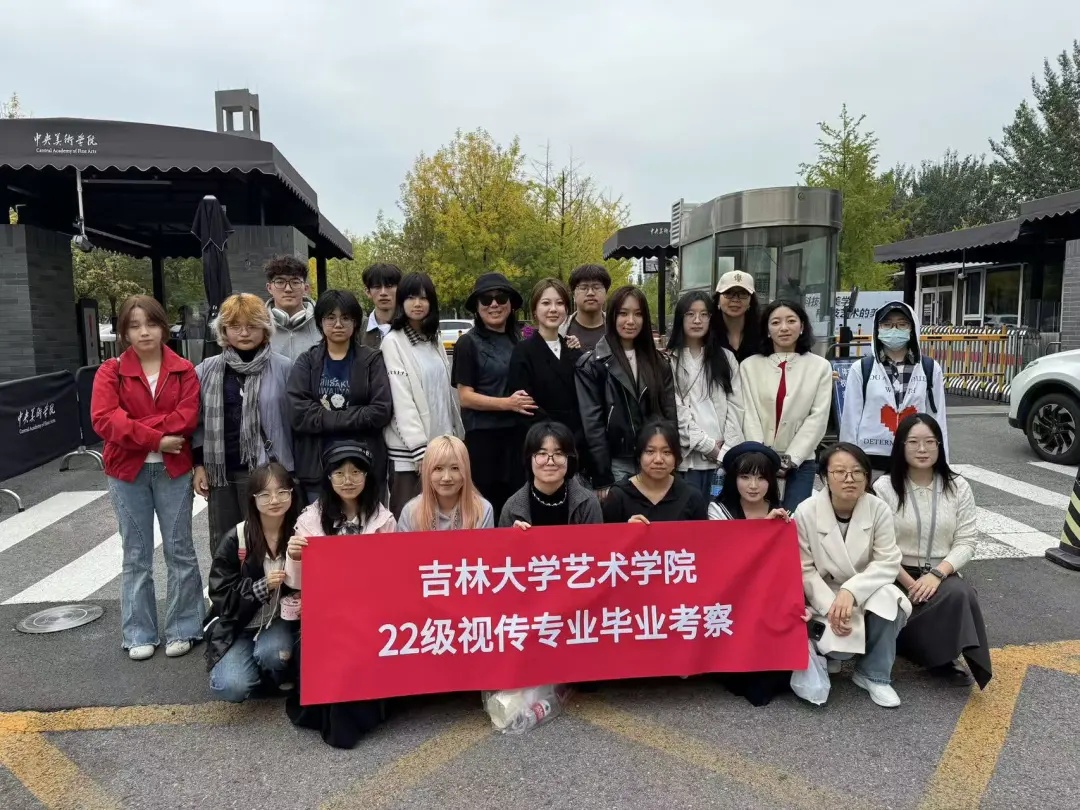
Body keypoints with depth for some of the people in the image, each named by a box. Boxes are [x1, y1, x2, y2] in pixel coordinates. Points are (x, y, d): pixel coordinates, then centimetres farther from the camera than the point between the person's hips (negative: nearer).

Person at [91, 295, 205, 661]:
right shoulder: (110, 371, 1)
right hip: (126, 472, 1)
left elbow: (188, 417, -12)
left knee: (179, 550, 7)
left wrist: (134, 428, -16)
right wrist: (155, 438, -20)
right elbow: (103, 419, -13)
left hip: (173, 470, 0)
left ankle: (183, 629, 19)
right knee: (136, 554, 9)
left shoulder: (183, 370, 1)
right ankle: (139, 634, 20)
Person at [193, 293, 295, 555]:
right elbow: (197, 421, 12)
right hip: (221, 472, 4)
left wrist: (292, 470, -3)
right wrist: (199, 464, 5)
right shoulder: (206, 370, 7)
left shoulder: (283, 368, -3)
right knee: (223, 544, 13)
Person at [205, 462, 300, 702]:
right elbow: (221, 595, -11)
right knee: (232, 688, -20)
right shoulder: (235, 539, -13)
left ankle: (284, 677, 4)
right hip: (239, 624, 0)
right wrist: (263, 587, -25)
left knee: (271, 652, -32)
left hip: (282, 621, 0)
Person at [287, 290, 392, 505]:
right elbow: (298, 414, -7)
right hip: (317, 466, 1)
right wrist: (353, 417, -12)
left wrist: (326, 417, -11)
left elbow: (382, 411, -8)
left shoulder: (372, 360, 4)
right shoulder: (306, 362, 6)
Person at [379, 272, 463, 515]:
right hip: (409, 448, -6)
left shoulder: (434, 340, 12)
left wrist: (456, 435, 11)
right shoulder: (393, 341, -7)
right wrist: (419, 448, -18)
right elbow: (401, 398, -14)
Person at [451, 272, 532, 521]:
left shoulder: (519, 340, 10)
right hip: (483, 437, -4)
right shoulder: (468, 343, -4)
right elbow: (465, 396, -8)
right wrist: (507, 403, -17)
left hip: (517, 434, 5)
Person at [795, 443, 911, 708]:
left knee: (887, 597, -31)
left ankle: (874, 674, -8)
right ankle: (827, 647, 12)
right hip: (824, 597, -2)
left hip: (867, 593, 2)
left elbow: (888, 564, -14)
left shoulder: (880, 509, -12)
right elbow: (805, 570, -12)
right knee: (841, 634, -29)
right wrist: (831, 606, -25)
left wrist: (851, 591, -29)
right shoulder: (806, 512, -16)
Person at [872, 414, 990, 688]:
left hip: (943, 574, 3)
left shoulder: (958, 487, 3)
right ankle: (943, 658, -11)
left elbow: (967, 541, -2)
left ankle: (945, 656, -12)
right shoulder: (884, 487, -6)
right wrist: (910, 584, -18)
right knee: (955, 597, -29)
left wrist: (937, 574, -18)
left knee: (961, 593, -30)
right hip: (898, 576, -3)